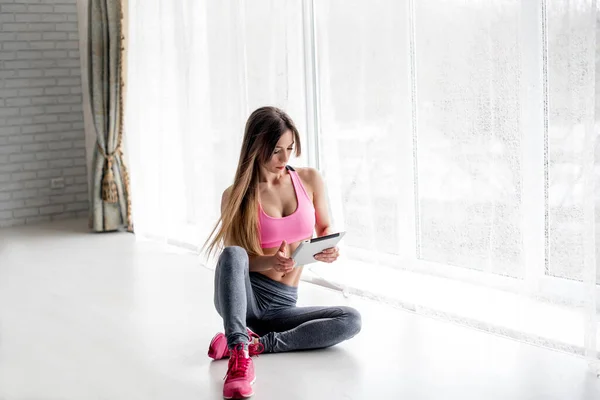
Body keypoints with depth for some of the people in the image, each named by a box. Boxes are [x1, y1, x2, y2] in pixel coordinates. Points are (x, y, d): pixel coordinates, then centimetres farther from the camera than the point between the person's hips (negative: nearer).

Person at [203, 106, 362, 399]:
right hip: (243, 296, -3)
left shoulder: (310, 180, 2)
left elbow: (325, 228, 15)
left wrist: (328, 250, -9)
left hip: (282, 305, 3)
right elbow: (233, 258, -1)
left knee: (351, 320, -22)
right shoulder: (236, 196, -5)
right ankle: (239, 354, -44)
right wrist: (270, 262, -22)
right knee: (233, 253, -36)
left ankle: (256, 343, -22)